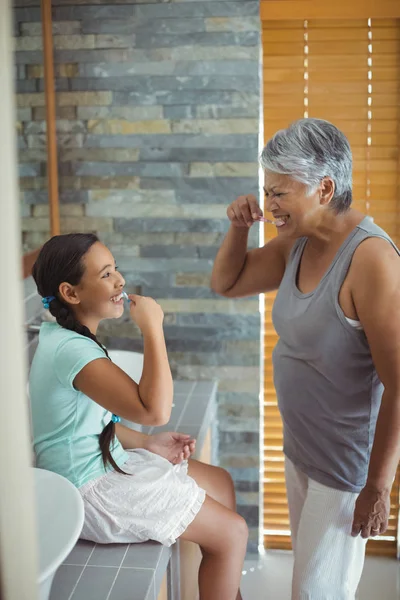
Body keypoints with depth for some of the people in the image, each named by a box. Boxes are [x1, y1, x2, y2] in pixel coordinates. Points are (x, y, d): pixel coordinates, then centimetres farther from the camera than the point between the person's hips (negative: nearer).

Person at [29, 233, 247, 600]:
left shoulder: (66, 337, 4)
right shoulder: (71, 349, -28)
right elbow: (154, 410, -36)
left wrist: (148, 444, 4)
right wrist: (153, 327, -30)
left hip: (102, 461, 10)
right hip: (90, 489, -10)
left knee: (221, 482, 18)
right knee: (232, 533, -3)